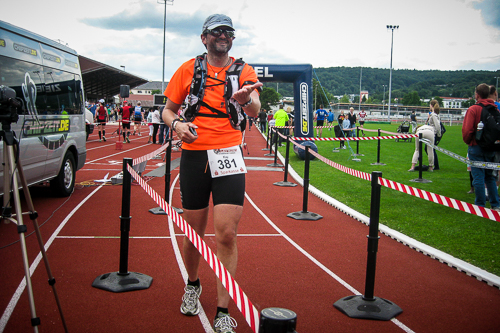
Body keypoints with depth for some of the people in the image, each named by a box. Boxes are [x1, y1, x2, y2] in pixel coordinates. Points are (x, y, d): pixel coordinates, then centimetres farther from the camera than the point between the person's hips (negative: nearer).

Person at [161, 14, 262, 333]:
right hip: (193, 156, 2)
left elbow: (255, 110, -16)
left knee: (227, 235, -7)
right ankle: (193, 285, 39)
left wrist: (246, 100, -40)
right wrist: (177, 124, -10)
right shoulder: (188, 69, 7)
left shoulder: (243, 71, 2)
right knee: (194, 232, 11)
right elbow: (168, 109, 13)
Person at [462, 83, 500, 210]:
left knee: (478, 177, 0)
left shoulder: (473, 109, -13)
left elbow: (467, 130, -16)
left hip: (476, 147, -5)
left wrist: (467, 141, 3)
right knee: (490, 177, 16)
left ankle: (480, 205, 5)